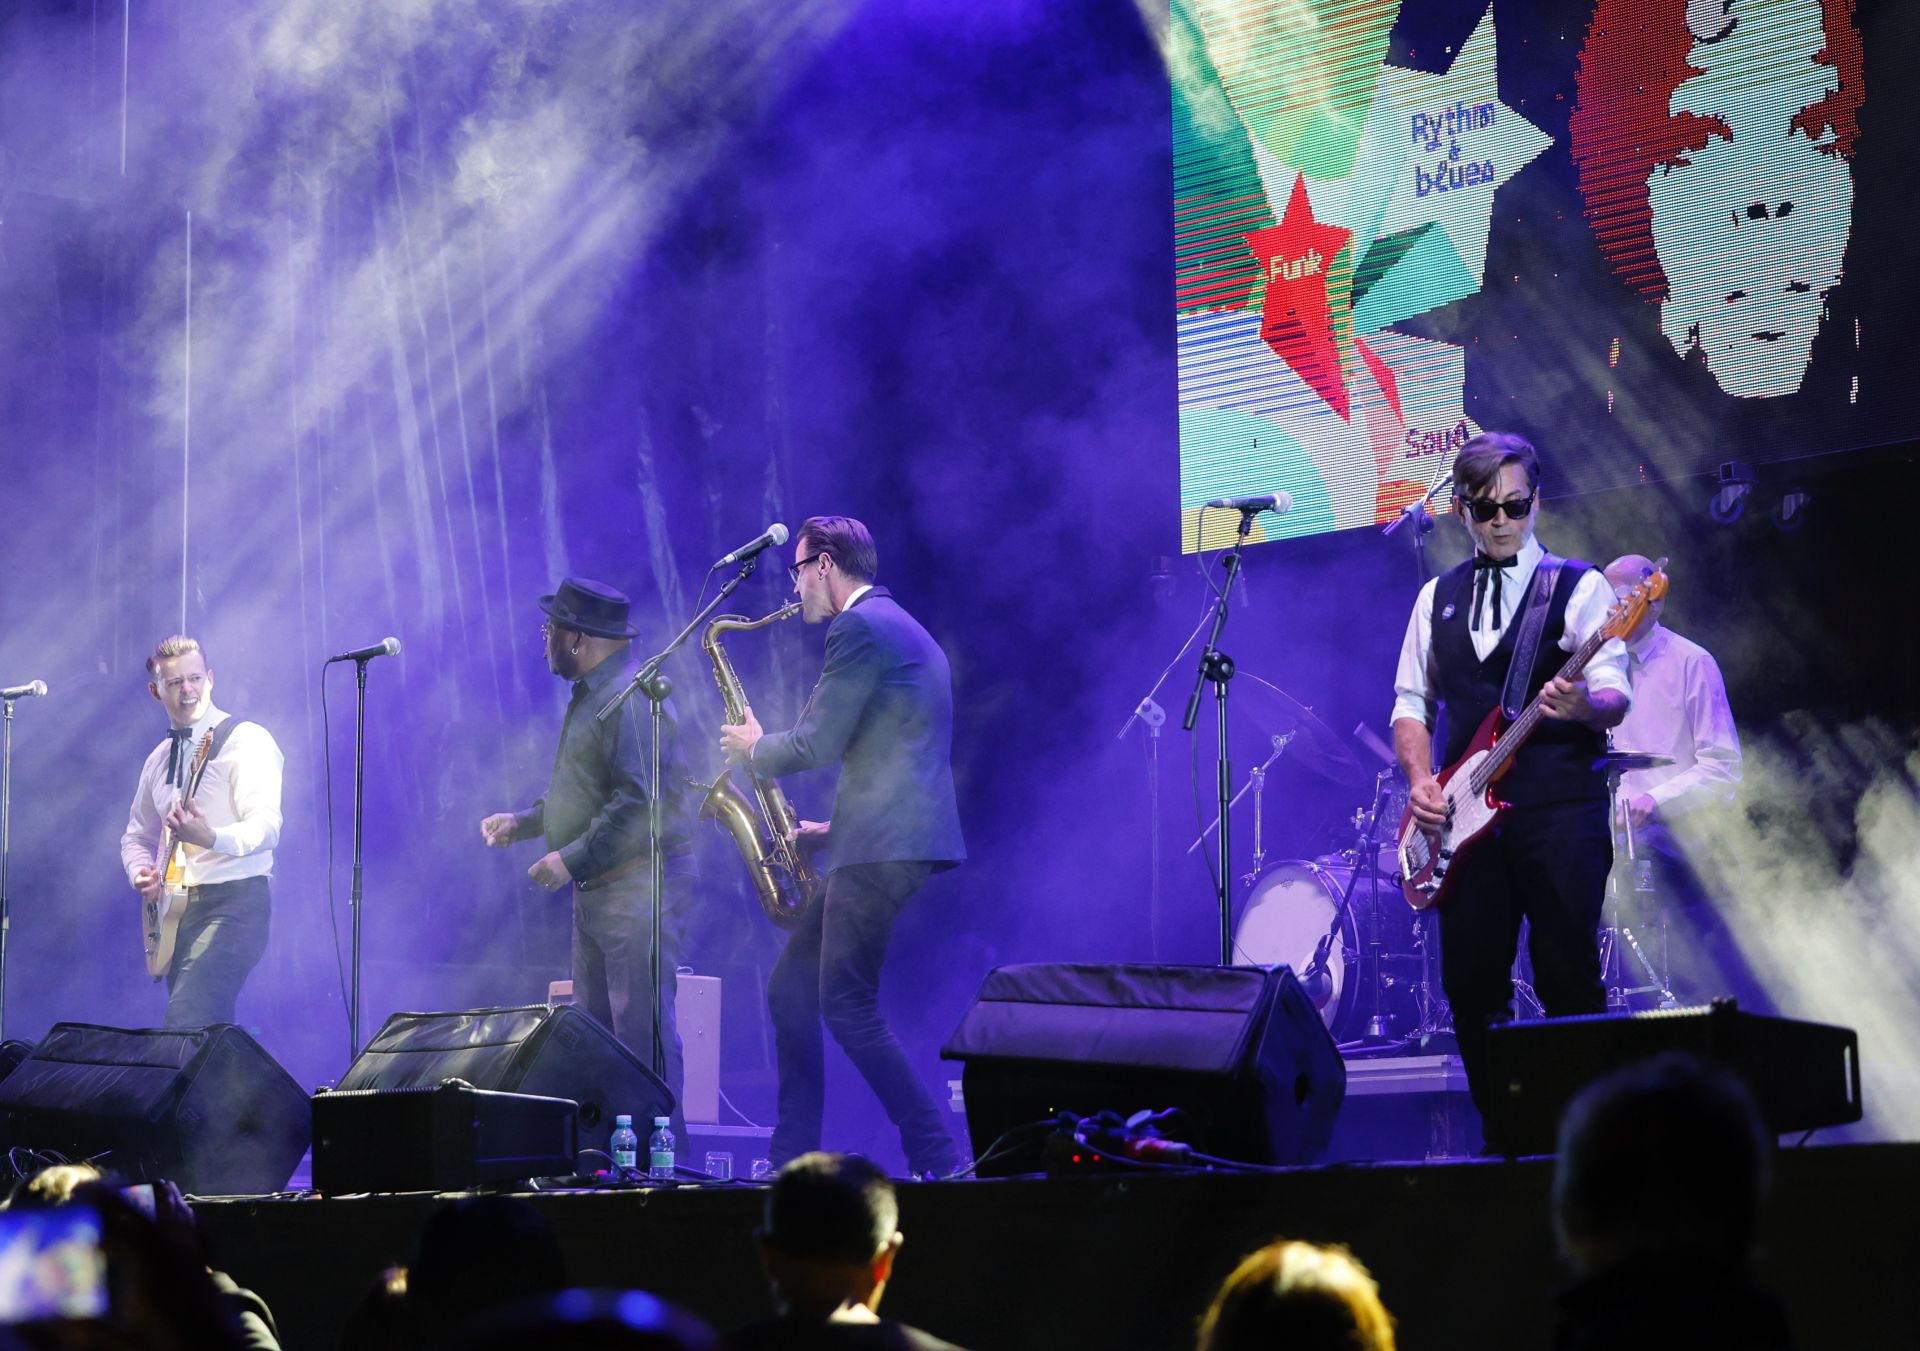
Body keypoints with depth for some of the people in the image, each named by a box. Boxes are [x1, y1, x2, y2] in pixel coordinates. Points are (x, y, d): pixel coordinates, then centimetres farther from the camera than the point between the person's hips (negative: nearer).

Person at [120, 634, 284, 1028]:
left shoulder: (245, 740, -7)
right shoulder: (159, 759, 16)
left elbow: (266, 827, -18)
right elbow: (137, 835, 26)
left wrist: (210, 838, -38)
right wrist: (140, 873, 3)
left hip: (234, 901, -8)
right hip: (178, 907, 8)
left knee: (186, 1022, -24)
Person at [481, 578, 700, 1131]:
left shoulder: (632, 698, -15)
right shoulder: (590, 695, 19)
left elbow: (639, 801, -23)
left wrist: (573, 858, -21)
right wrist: (523, 822, 19)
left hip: (639, 886, -11)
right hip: (598, 889, 11)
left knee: (641, 1028, -11)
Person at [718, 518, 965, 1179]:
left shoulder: (859, 627, -10)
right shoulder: (899, 628, 23)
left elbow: (818, 744, -15)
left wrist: (756, 747, 4)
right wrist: (834, 828, 22)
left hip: (884, 846, -10)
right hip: (883, 841, 10)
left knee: (847, 1006, -10)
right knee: (791, 990, 12)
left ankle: (938, 1161, -11)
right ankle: (793, 1161, 13)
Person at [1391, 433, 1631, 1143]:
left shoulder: (1579, 587, 3)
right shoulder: (1437, 598, 17)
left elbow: (1614, 696, -8)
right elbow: (1411, 702, 19)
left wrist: (1585, 704, -32)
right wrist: (1420, 779, 1)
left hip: (1560, 811, -4)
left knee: (1568, 978, -9)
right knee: (1469, 985, 2)